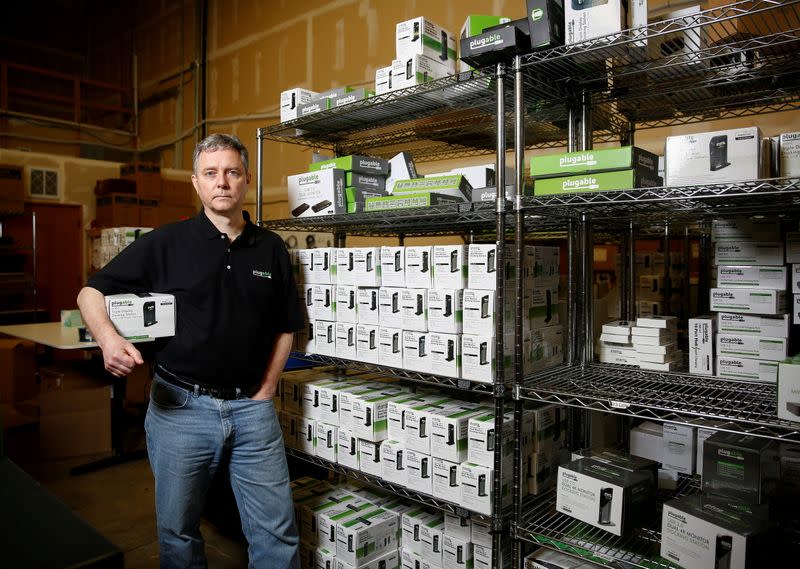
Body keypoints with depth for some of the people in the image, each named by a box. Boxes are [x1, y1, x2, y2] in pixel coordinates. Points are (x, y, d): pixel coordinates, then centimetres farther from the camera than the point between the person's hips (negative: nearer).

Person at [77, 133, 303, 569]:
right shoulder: (165, 243, -2)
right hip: (180, 406, -1)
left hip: (252, 407, 1)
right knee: (177, 531, 16)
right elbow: (91, 293, 0)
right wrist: (109, 338, -20)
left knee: (277, 532, 8)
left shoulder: (272, 248, 4)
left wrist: (265, 391, 1)